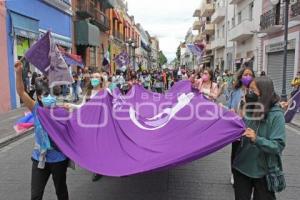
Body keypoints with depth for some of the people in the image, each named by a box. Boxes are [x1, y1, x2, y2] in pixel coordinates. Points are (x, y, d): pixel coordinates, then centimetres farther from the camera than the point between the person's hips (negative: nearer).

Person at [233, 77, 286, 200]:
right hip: (242, 166, 5)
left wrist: (257, 139, -34)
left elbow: (278, 146, -20)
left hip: (263, 170, -4)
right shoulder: (250, 109, -1)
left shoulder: (276, 115, -17)